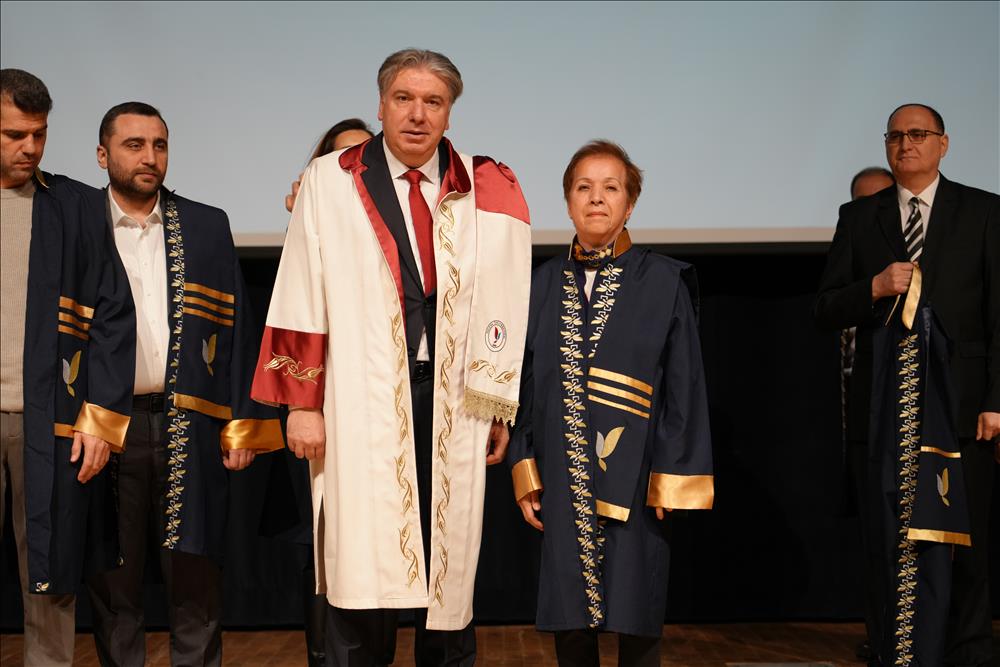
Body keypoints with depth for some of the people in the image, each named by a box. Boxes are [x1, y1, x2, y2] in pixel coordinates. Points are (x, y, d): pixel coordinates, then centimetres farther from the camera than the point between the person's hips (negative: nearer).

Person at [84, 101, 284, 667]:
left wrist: (244, 423, 1)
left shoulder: (207, 227, 9)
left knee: (196, 577, 6)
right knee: (113, 582, 8)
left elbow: (236, 328, 7)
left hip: (191, 427, 1)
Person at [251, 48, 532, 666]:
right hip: (364, 401, -2)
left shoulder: (489, 192, 5)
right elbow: (303, 302, 0)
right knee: (362, 573, -1)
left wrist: (502, 408, 4)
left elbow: (506, 308, 5)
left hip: (454, 403, 2)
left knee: (450, 565, 12)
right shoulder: (330, 182, 0)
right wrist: (302, 404, -3)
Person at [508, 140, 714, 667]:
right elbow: (525, 383, 9)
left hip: (636, 477, -2)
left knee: (637, 622, 4)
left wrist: (674, 479, -8)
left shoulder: (663, 282, -2)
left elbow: (683, 386, -3)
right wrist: (525, 472, 3)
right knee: (569, 619, 9)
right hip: (563, 480, 3)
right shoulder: (545, 284, 7)